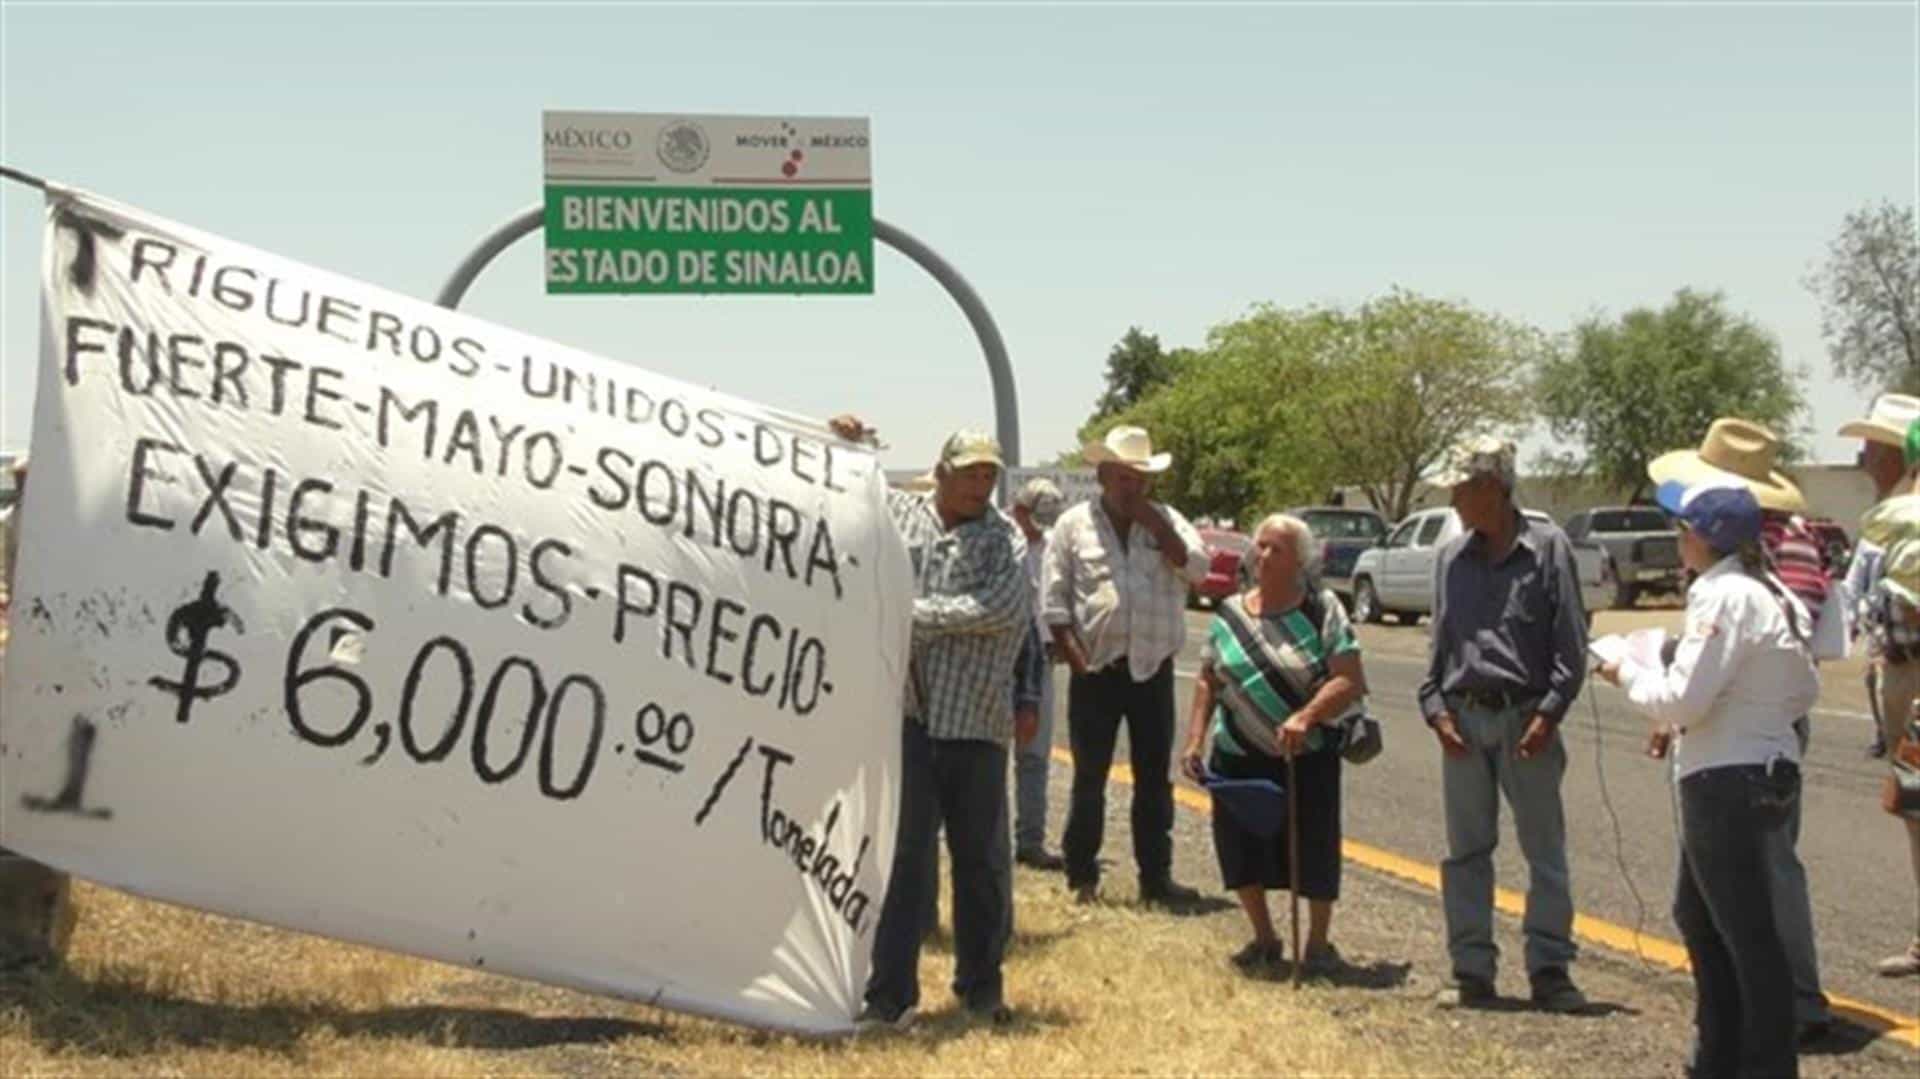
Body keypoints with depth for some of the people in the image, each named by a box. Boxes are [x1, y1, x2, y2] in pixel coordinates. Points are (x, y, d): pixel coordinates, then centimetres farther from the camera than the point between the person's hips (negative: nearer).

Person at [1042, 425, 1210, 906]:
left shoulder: (1166, 521, 9)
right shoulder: (1074, 525, 2)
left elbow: (1196, 568, -6)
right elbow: (1054, 601, -1)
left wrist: (1154, 525, -12)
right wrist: (1075, 656, -10)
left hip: (1152, 669, 2)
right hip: (1097, 670, -2)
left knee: (1155, 780, 7)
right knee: (1089, 778, 5)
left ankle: (1156, 876, 14)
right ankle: (1082, 875, 15)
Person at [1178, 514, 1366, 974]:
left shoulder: (1323, 609, -7)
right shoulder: (1230, 613, 5)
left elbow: (1350, 681, -13)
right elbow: (1208, 681, 10)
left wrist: (1305, 717, -27)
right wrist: (1195, 739, 0)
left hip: (1307, 756, -3)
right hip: (1238, 754, 4)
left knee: (1313, 847, 0)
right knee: (1240, 845, 6)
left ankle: (1318, 943, 21)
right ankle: (1263, 939, 27)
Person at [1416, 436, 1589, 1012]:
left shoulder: (1548, 548, -3)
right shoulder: (1452, 558, 9)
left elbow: (1571, 642, -4)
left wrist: (1549, 712, -11)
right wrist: (1437, 708, 1)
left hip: (1526, 719, -4)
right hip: (1464, 720, 4)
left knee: (1546, 850, 1)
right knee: (1466, 851, 7)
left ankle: (1550, 969, 8)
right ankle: (1472, 970, 15)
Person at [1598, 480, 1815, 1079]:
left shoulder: (1725, 597, -18)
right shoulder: (1774, 595, 11)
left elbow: (1682, 700, -22)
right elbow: (1803, 693, 16)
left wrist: (1628, 674, -3)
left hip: (1728, 782, -11)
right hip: (1766, 769, 11)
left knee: (1747, 932, -3)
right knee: (1697, 917, 22)